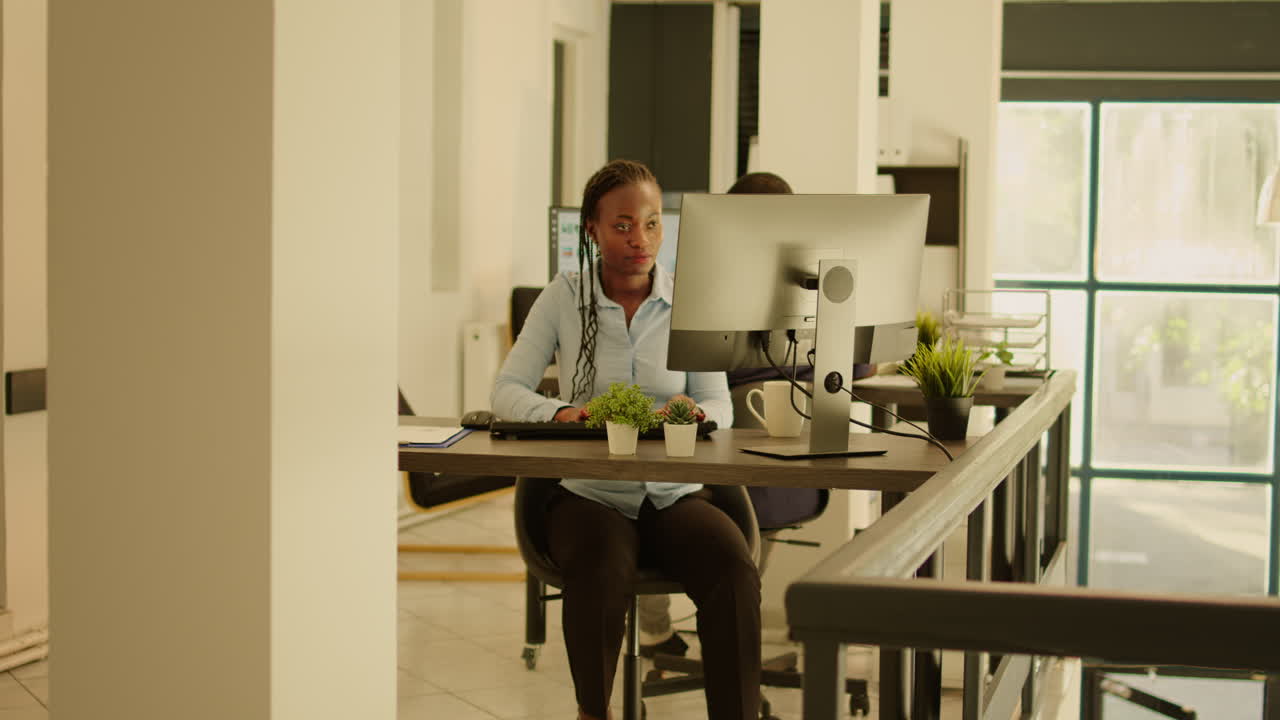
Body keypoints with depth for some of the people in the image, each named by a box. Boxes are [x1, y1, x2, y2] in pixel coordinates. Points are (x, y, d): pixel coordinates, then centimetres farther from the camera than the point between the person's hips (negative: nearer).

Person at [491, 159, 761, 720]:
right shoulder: (564, 297, 3)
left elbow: (720, 407, 3)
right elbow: (507, 390, -2)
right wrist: (560, 414, -24)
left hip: (675, 495, 1)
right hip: (589, 496, -1)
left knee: (735, 573, -29)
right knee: (602, 572, -34)